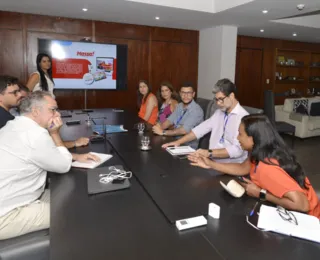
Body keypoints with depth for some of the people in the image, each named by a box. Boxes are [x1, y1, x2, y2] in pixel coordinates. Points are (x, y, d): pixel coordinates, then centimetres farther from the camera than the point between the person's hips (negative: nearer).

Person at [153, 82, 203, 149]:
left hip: (189, 146, -7)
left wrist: (163, 132, -24)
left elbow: (184, 130, -24)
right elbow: (170, 120, 7)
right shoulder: (180, 106, 10)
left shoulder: (196, 110, -16)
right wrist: (160, 127, -14)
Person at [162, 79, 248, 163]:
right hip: (213, 161, 7)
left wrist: (209, 153, -30)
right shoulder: (219, 112, 11)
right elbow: (201, 129, 10)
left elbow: (237, 149, -23)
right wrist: (178, 142, 2)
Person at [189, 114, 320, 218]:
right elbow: (242, 168, 8)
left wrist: (261, 194, -26)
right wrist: (210, 164, 5)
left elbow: (302, 204, -37)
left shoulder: (267, 169, -34)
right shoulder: (265, 153, -8)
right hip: (287, 211, 7)